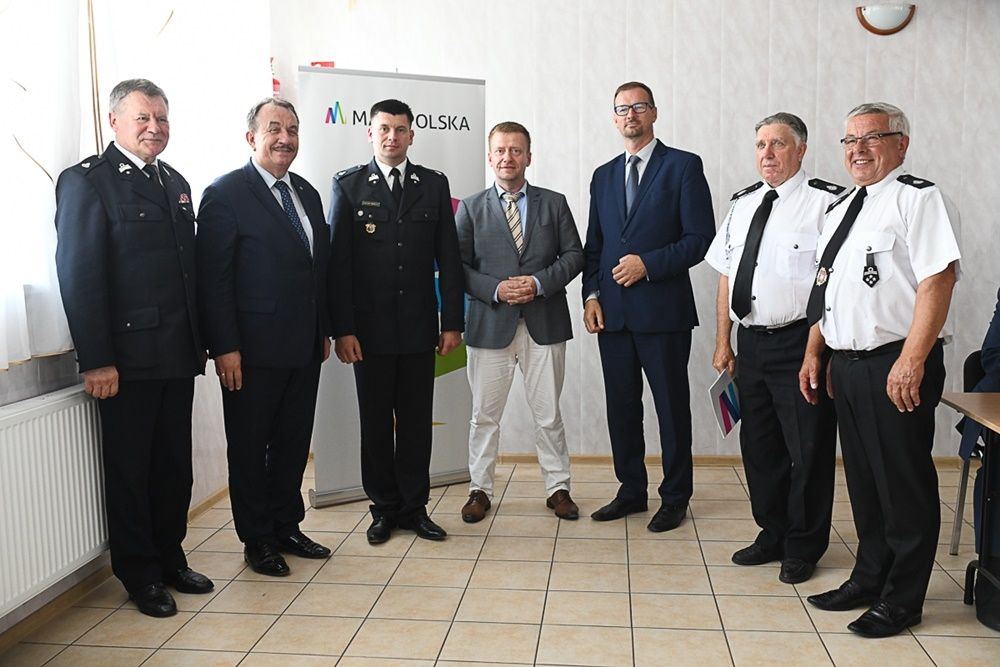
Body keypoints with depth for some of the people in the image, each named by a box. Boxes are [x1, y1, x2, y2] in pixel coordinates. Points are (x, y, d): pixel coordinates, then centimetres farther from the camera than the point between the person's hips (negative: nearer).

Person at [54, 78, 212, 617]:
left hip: (179, 353, 7)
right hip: (128, 357, -6)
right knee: (130, 469, 7)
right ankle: (140, 574, 21)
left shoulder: (176, 183, 14)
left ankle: (170, 557, 30)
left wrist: (199, 340, 11)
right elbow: (79, 275, -13)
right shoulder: (86, 180, -7)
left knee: (175, 466, 14)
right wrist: (96, 361, -17)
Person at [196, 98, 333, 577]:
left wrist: (324, 330, 14)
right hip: (254, 349, -6)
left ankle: (286, 527, 30)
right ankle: (257, 540, 21)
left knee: (294, 443, 15)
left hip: (305, 346, 7)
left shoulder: (307, 194, 13)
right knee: (250, 447, 8)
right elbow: (213, 279, -13)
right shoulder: (225, 194, -8)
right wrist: (225, 348, -16)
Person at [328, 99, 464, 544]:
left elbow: (448, 258, 6)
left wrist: (452, 321, 1)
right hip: (370, 328, -1)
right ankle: (384, 508, 21)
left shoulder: (434, 185, 7)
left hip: (419, 326, 2)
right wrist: (342, 329, -8)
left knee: (417, 422, 8)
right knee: (376, 423, 8)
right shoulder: (348, 185, 2)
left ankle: (414, 507, 21)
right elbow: (338, 261, -2)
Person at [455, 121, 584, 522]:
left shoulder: (554, 203, 8)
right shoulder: (471, 208, 6)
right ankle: (480, 490, 21)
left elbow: (573, 255, 4)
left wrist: (540, 283, -12)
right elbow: (458, 266, 1)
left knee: (548, 414, 9)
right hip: (491, 324, 0)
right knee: (484, 415, 8)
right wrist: (495, 289, -15)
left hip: (544, 323, 1)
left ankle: (558, 488, 22)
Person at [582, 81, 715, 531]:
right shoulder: (603, 176, 16)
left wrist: (648, 264, -16)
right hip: (612, 312, 5)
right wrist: (591, 294, 2)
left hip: (663, 309, -5)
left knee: (671, 406, 4)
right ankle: (631, 491, 25)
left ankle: (674, 498, 18)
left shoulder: (683, 166, -1)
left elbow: (701, 238, -7)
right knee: (621, 406, 11)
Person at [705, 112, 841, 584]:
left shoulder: (826, 202, -9)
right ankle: (772, 535, 32)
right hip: (751, 342, 7)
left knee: (808, 450, 6)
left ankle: (803, 548, 22)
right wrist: (723, 343, 11)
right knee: (759, 445, 15)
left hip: (799, 343, -6)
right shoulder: (742, 204, 12)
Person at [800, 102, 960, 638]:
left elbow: (939, 278, -18)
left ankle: (901, 601, 19)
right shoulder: (840, 209, 17)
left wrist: (912, 360, -24)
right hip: (846, 365, 8)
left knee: (904, 484, 4)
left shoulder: (918, 198, -8)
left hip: (896, 368, -8)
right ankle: (869, 579, 34)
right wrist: (813, 354, 16)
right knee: (862, 479, 18)